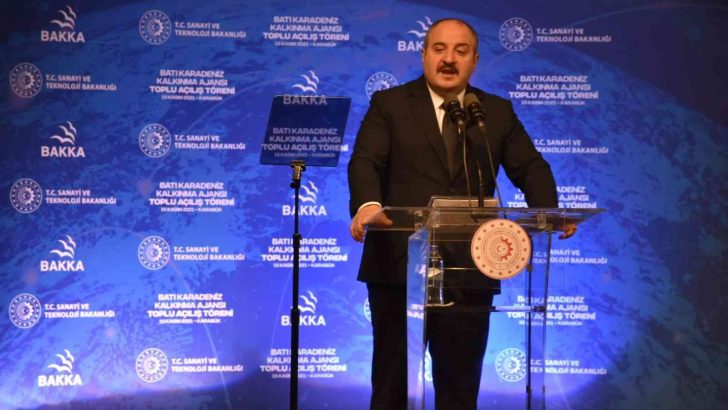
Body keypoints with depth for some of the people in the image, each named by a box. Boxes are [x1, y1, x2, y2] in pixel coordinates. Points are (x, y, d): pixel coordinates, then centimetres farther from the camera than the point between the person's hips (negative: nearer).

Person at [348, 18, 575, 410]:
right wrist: (367, 205, -30)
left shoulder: (499, 112, 13)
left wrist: (548, 212, -16)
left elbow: (530, 168, 5)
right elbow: (366, 162, -8)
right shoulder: (389, 104, 5)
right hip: (399, 265, -2)